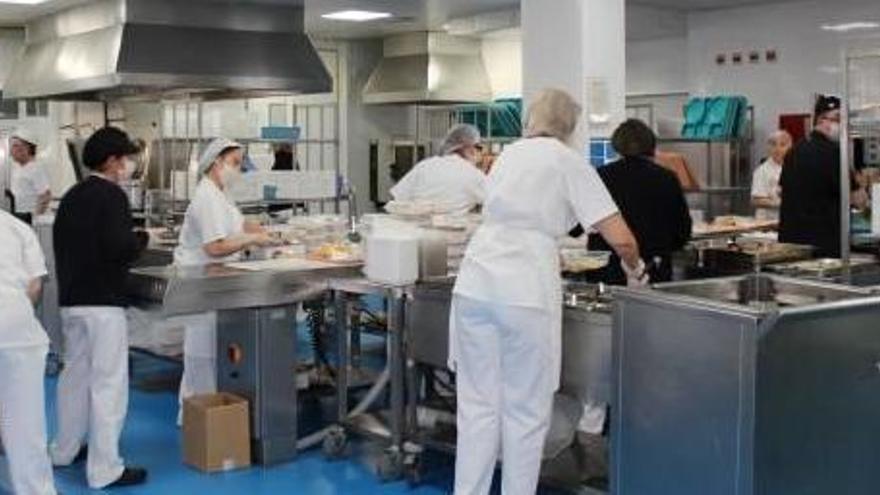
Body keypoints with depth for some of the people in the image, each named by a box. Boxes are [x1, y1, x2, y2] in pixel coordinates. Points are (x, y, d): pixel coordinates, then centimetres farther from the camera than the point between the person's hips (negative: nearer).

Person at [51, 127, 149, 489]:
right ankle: (105, 469, -4)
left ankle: (66, 449, 32)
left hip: (70, 298, 9)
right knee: (108, 382, -5)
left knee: (75, 373, 20)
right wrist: (142, 238, -5)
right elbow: (120, 248, -22)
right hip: (102, 301, -9)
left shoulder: (71, 196, 12)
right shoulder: (111, 195, -13)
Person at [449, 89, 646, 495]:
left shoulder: (508, 154, 20)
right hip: (525, 291, -5)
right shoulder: (567, 161, 4)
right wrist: (635, 270, 18)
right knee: (526, 411, 6)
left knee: (478, 404, 10)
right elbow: (621, 239, -2)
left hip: (475, 283, 5)